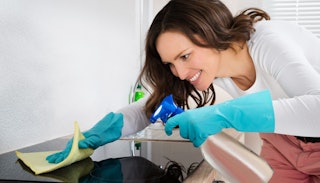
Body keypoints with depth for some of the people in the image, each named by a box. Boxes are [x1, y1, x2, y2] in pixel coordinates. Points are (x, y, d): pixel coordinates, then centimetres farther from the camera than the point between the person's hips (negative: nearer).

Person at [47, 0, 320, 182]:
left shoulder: (269, 43, -33)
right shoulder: (208, 64, -15)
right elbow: (154, 105, -9)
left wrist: (224, 115, -49)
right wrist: (99, 132, -25)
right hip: (282, 145, 4)